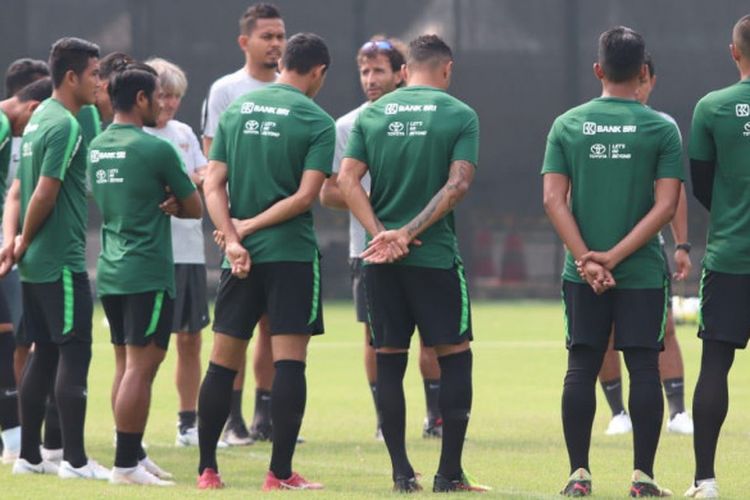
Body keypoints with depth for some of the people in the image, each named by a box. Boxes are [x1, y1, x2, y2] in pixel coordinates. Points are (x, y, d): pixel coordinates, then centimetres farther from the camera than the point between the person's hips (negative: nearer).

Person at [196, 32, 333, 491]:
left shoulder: (236, 110, 9)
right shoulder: (317, 122, -5)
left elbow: (213, 184, 3)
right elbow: (305, 196, -13)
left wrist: (233, 238, -5)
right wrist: (250, 227, -6)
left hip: (241, 257, 4)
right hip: (292, 253, -4)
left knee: (224, 361, 9)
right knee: (289, 362, -3)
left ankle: (207, 469, 11)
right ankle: (280, 473, -7)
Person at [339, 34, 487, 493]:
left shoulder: (372, 115, 7)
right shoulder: (460, 116, -2)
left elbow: (348, 179, -2)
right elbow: (458, 185, -12)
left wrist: (382, 233, -8)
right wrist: (408, 234, -12)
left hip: (381, 260, 3)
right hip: (436, 256, -3)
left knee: (389, 360, 7)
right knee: (454, 356, 5)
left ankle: (402, 471, 5)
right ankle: (450, 472, 1)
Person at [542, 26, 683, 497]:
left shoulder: (567, 125, 2)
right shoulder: (662, 128, -3)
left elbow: (554, 200, -4)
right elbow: (666, 205, -9)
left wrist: (588, 259, -7)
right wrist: (615, 256, -10)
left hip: (582, 274, 2)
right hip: (643, 271, -2)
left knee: (581, 368, 6)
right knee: (644, 368, 3)